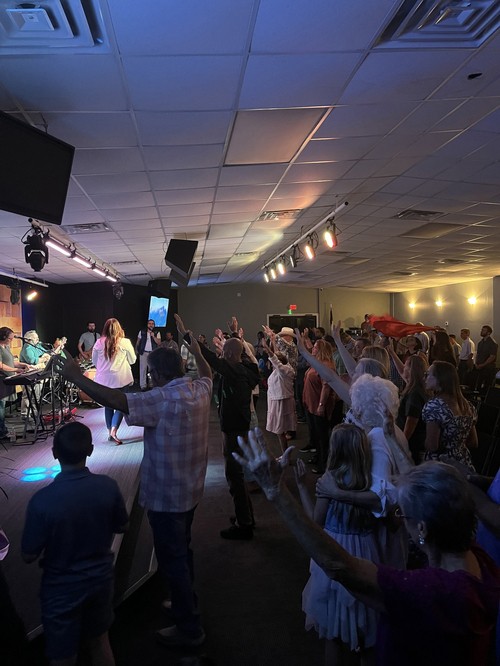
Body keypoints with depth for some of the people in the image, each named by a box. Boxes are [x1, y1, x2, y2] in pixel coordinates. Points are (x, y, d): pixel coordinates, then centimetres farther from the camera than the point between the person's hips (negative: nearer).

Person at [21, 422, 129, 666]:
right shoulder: (108, 486, -18)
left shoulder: (43, 500, -27)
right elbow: (121, 527, -1)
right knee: (99, 641, 26)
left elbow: (29, 556, -14)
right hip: (100, 579, 3)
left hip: (63, 589, -3)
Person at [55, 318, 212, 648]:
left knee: (173, 559, 7)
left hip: (166, 496, -9)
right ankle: (186, 605, 45)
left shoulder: (164, 399, -27)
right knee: (182, 550, 26)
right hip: (191, 490, 9)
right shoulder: (200, 389, -2)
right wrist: (191, 343, 27)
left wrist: (77, 377, -26)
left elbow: (116, 400, -35)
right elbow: (207, 372, 21)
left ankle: (190, 628, 22)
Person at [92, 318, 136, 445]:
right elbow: (132, 360, 2)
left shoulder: (99, 343, -3)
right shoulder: (125, 342, -9)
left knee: (108, 405, 15)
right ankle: (113, 431, -9)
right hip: (121, 379, -3)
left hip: (103, 380, 3)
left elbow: (94, 361, 9)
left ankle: (110, 432, 21)